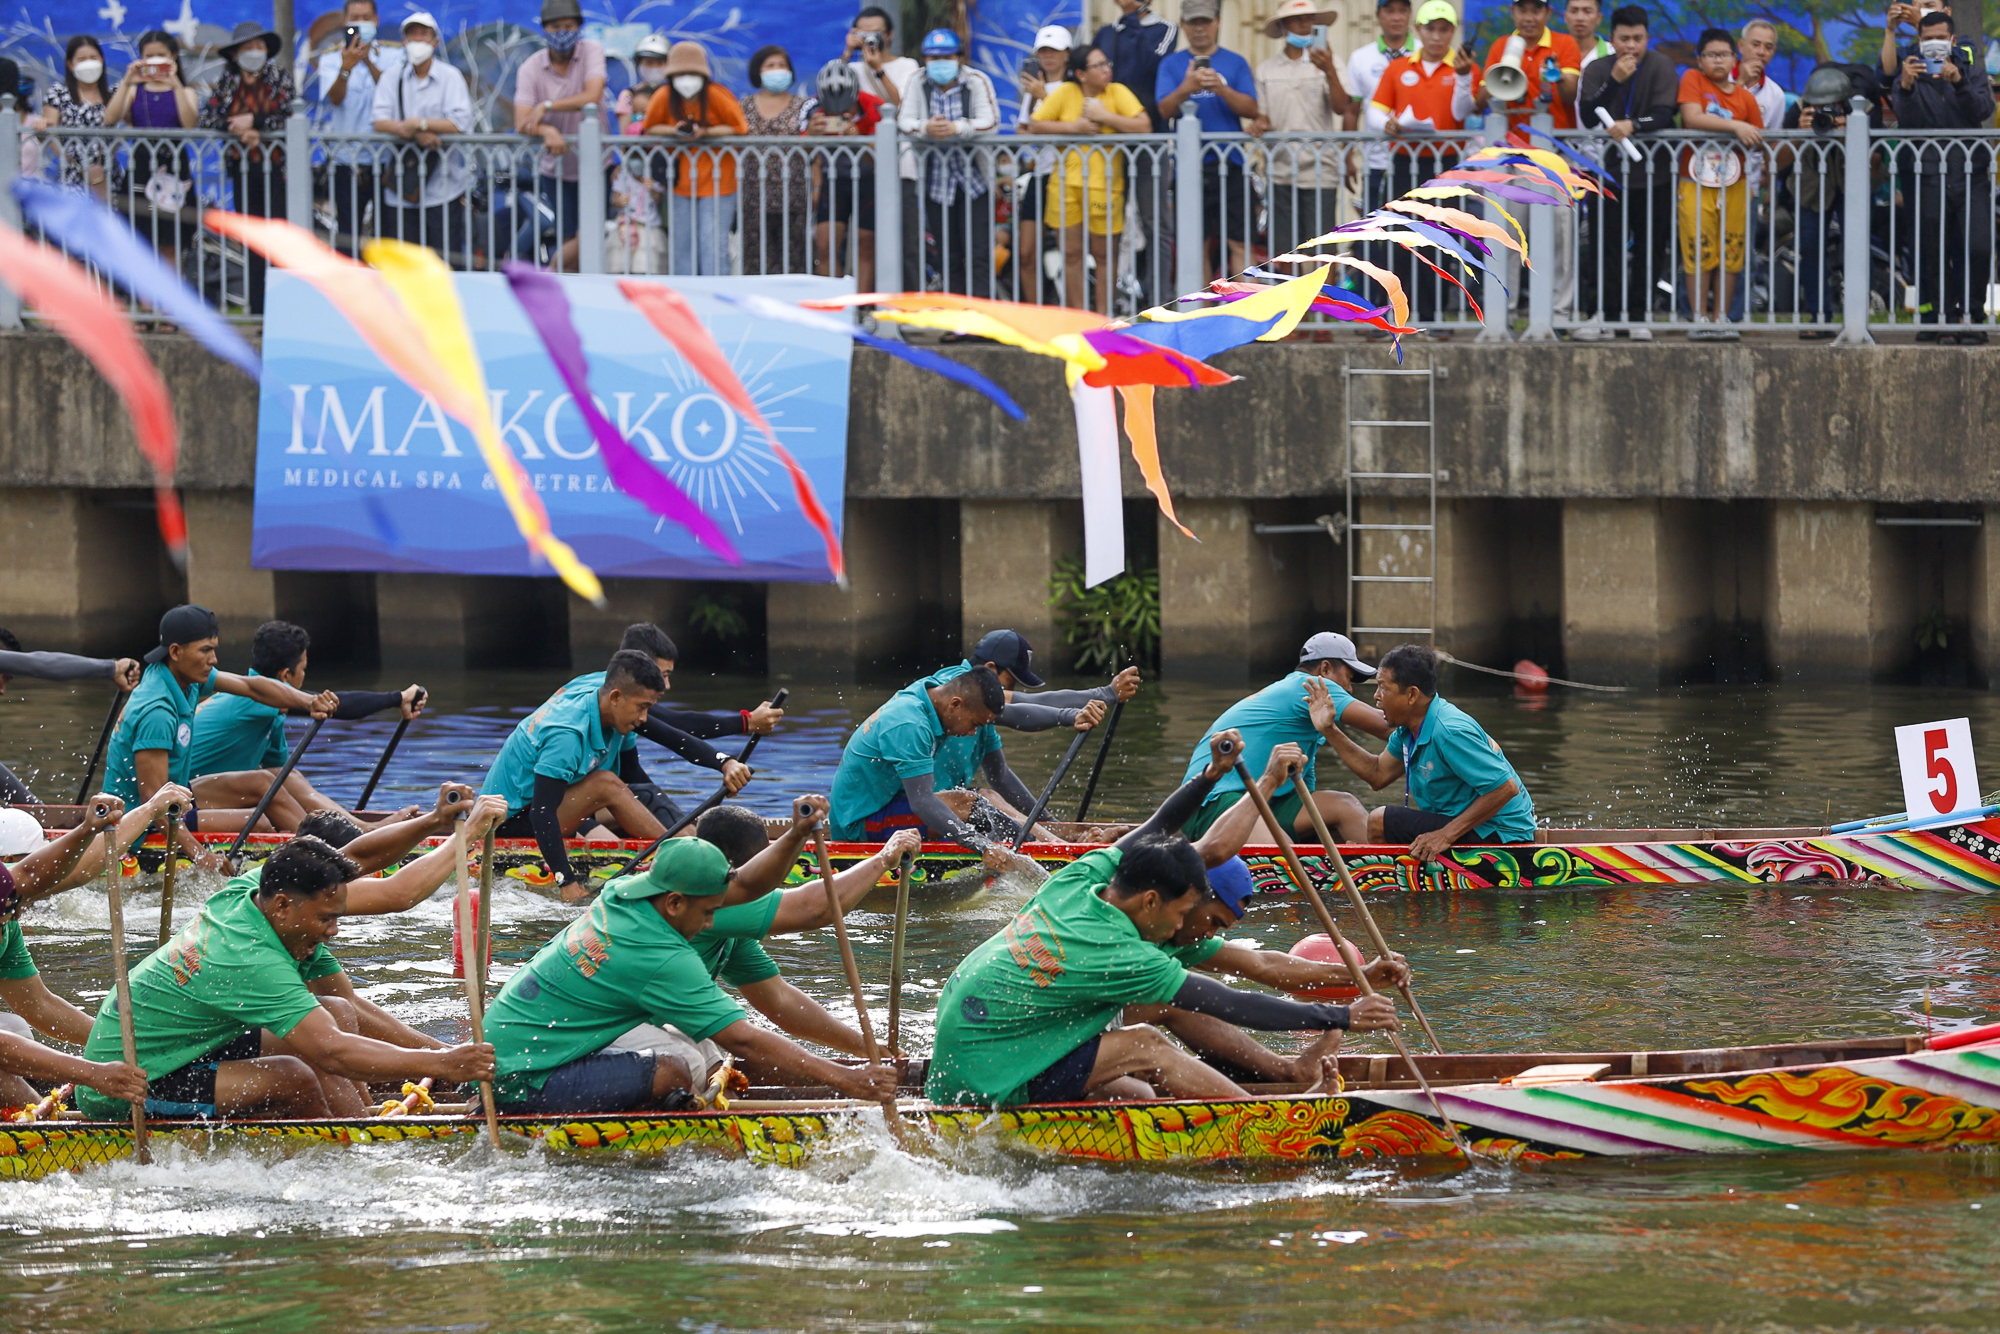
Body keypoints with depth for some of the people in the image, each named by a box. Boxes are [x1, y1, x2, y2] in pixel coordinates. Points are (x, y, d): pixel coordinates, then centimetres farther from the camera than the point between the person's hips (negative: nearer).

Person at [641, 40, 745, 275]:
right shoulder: (665, 98, -7)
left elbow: (739, 127, -11)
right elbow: (649, 128, 3)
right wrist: (675, 131, -17)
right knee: (681, 246, 6)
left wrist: (705, 132, -23)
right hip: (681, 183, 3)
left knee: (713, 245, -9)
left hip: (717, 182, -3)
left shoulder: (717, 95, -15)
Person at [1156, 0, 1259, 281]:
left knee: (1239, 243, -7)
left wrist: (1222, 89, -19)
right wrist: (1186, 89, -24)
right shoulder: (1171, 65, 9)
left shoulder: (1235, 63, 8)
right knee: (1198, 245, 5)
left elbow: (1251, 109, -1)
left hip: (1230, 162, -1)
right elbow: (1166, 110, -3)